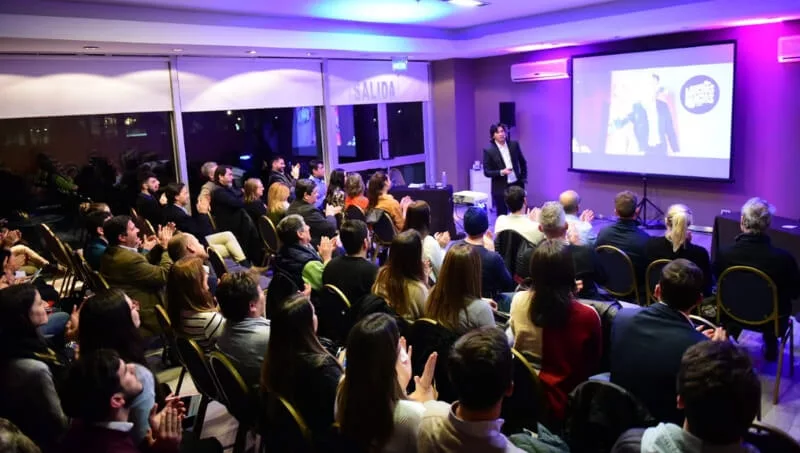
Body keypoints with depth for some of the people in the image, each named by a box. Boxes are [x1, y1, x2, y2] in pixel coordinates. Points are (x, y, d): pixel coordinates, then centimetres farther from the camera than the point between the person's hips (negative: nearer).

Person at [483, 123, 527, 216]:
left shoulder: (514, 144, 2)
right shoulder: (489, 150, -8)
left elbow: (523, 163, 14)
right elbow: (487, 172, -8)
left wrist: (523, 179, 7)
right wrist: (501, 172, -21)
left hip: (516, 185, 3)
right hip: (500, 188, -3)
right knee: (502, 215, 4)